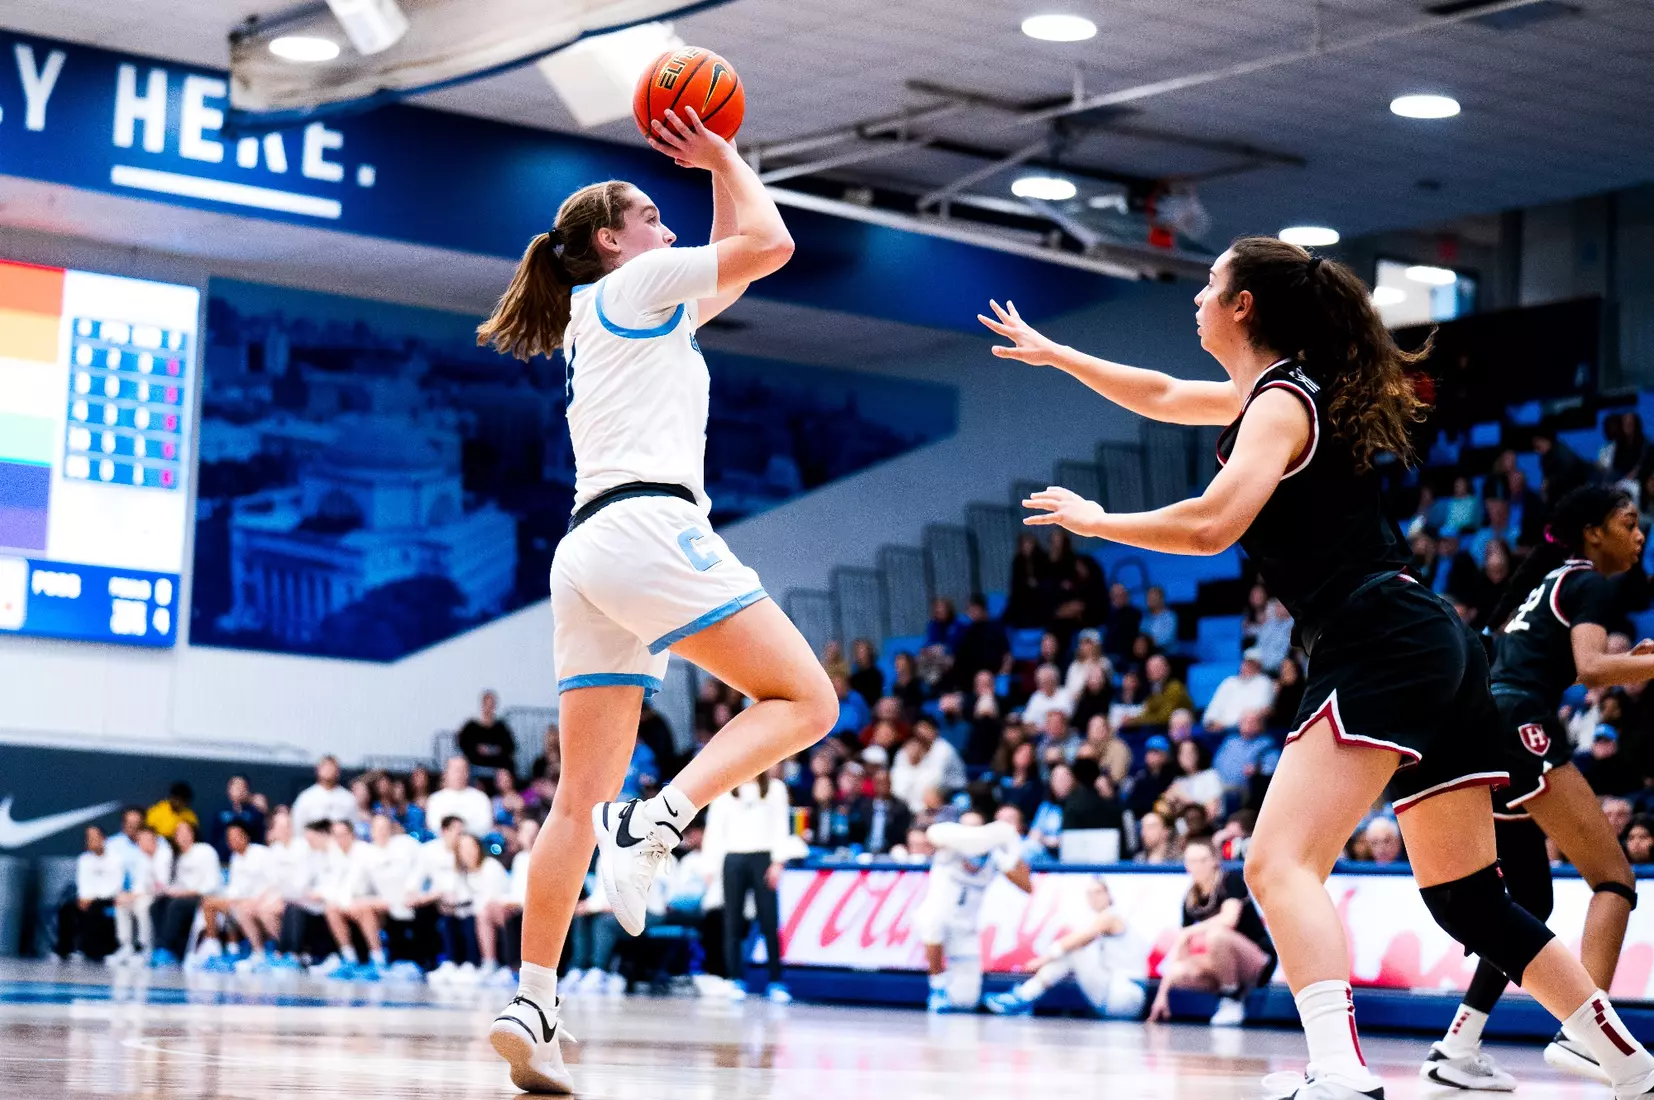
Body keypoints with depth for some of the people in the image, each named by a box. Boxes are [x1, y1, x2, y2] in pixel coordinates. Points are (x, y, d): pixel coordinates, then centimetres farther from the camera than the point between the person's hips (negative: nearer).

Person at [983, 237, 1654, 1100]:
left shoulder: (1281, 401, -6)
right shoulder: (1283, 391, 20)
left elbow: (1211, 525, -21)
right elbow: (1162, 396, 37)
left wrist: (1093, 520, -7)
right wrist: (1052, 354, 44)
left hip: (1380, 646, -10)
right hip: (1436, 649, 10)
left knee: (1279, 864, -21)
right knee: (1466, 899, 14)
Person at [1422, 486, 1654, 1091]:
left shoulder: (1545, 581, 28)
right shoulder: (1592, 585, 2)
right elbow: (1591, 668, -14)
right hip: (1518, 729, -9)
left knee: (1530, 904, 16)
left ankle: (1456, 1050, 11)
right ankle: (1581, 1035, -24)